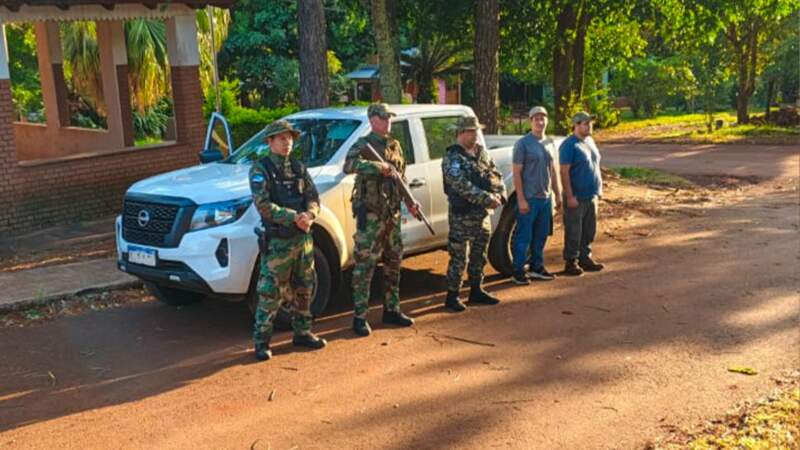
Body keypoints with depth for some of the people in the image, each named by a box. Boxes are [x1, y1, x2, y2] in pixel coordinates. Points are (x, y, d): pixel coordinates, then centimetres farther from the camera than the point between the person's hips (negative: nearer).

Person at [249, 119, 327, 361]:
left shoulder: (298, 168, 11)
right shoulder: (260, 169, -7)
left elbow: (313, 197, 6)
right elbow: (263, 205, -17)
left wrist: (308, 215, -16)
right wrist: (294, 217, -23)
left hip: (303, 238, 6)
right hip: (277, 242, -6)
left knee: (304, 289, 14)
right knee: (270, 294, -4)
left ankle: (302, 332, 28)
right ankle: (261, 341, 5)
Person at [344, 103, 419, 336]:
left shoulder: (395, 145, 14)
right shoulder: (363, 145, -8)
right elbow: (349, 166, -29)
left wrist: (410, 202, 12)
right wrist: (380, 166, -32)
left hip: (392, 213, 7)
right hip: (370, 214, -7)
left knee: (393, 262, 13)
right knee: (365, 264, -5)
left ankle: (392, 310, 25)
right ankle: (360, 317, 1)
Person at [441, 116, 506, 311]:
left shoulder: (482, 153, 11)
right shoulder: (452, 157, -13)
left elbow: (495, 175, 12)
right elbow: (462, 186, -23)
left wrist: (499, 195, -8)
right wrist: (487, 199, -25)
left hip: (483, 213, 8)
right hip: (462, 215, -7)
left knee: (479, 255, 16)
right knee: (458, 257, -2)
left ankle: (476, 291, 28)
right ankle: (452, 296, 7)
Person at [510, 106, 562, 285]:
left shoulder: (550, 143, 11)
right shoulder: (523, 144, -9)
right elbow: (516, 173, -12)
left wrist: (558, 194, 15)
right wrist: (521, 199, -16)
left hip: (546, 198, 6)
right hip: (528, 198, -6)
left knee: (541, 236, 13)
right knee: (524, 236, -2)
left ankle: (536, 267, 25)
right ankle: (518, 271, 7)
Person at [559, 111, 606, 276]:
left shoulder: (590, 141, 12)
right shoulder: (569, 145, -14)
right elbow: (564, 172, -17)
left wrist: (599, 188, 18)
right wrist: (570, 196, -20)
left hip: (592, 196, 8)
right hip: (576, 197, -8)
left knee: (589, 231, 14)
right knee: (573, 232, -1)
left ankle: (585, 258, 25)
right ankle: (570, 262, 8)